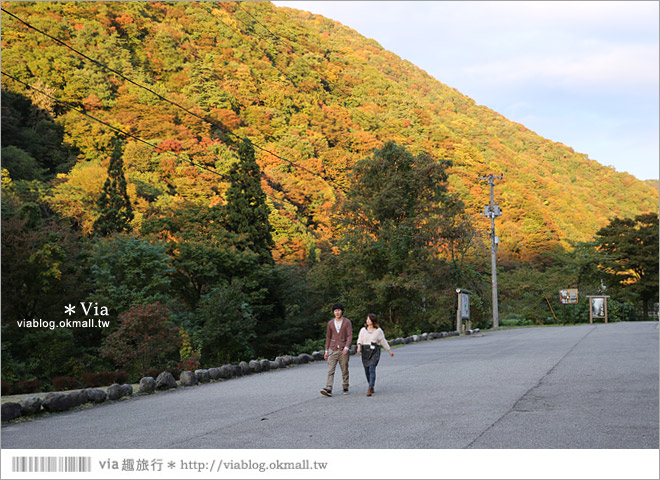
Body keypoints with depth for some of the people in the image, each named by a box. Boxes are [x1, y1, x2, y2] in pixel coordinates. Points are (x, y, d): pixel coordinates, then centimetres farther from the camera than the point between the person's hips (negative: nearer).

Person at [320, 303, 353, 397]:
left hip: (343, 350, -2)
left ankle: (345, 388, 20)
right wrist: (326, 351, 8)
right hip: (333, 350, 2)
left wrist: (346, 347, -24)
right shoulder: (330, 323, 6)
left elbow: (350, 336, -10)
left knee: (344, 370, 5)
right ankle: (328, 390, -18)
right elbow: (328, 337, 11)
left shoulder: (347, 322, -3)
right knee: (330, 370, -9)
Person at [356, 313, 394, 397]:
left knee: (372, 369, -19)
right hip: (365, 352, 3)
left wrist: (390, 351, 13)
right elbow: (360, 340, -1)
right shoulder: (363, 330, 6)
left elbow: (383, 341, 8)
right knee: (367, 371, 7)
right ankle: (372, 387, 29)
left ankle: (370, 389, -22)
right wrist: (359, 347, -22)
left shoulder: (378, 330, -1)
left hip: (375, 352, -3)